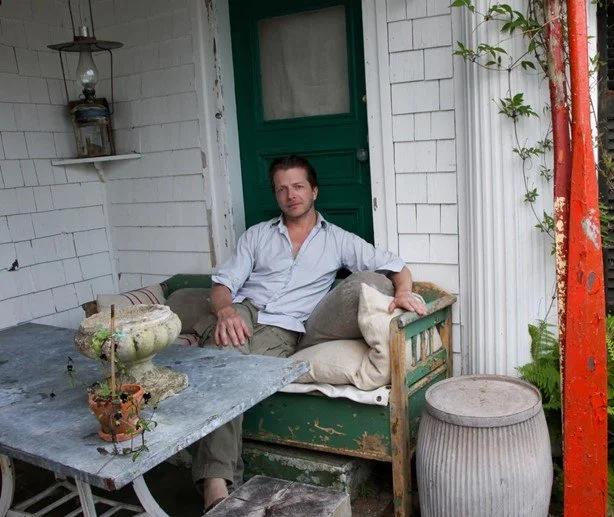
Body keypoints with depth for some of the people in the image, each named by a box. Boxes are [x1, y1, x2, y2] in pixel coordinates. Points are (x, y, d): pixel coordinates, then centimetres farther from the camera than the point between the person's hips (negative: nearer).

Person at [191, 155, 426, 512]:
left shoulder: (337, 240, 18)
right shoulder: (257, 235, 22)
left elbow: (396, 267, 15)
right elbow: (224, 283, 12)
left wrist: (403, 291, -10)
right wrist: (225, 309, -12)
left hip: (281, 330, -1)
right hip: (241, 313, 2)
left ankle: (217, 480, -30)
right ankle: (217, 483, -38)